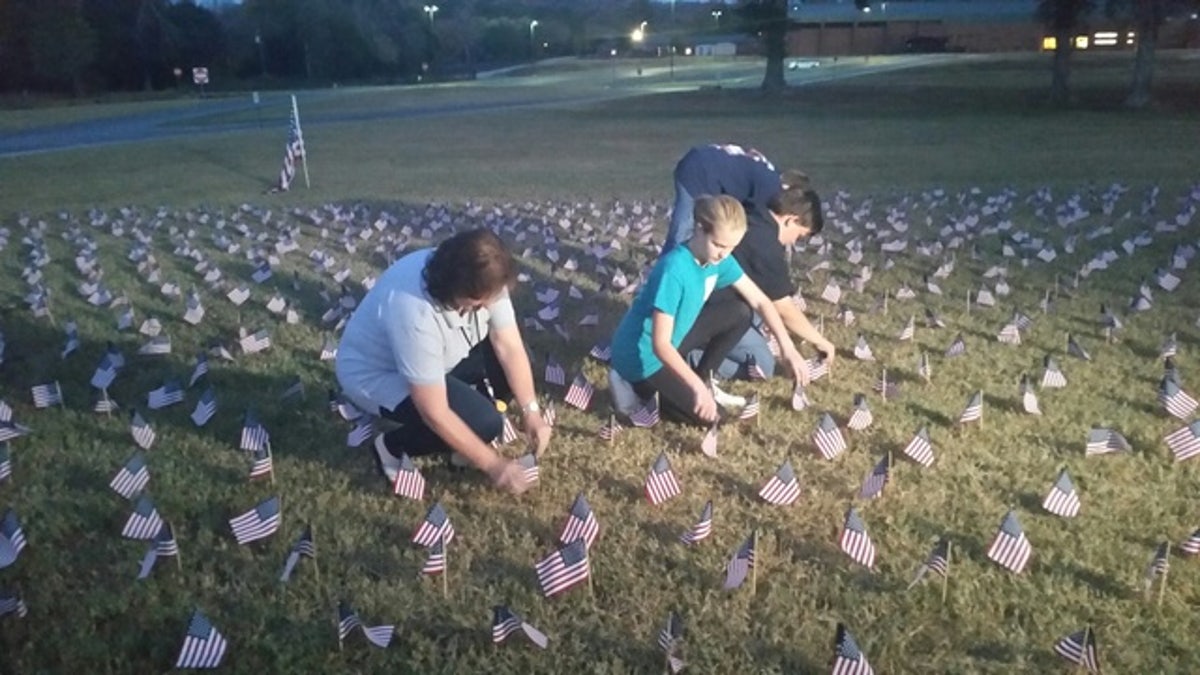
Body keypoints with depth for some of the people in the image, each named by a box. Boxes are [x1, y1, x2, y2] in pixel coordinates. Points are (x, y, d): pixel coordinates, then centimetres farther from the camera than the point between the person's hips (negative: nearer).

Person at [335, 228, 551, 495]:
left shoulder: (484, 281, -22)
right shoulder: (415, 316, -41)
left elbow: (509, 346, -11)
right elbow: (435, 414, -35)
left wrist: (531, 410, -20)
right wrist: (493, 464, -28)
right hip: (378, 375, -7)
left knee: (510, 360, -7)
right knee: (482, 422, -24)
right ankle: (393, 446, -1)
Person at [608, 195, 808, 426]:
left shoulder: (719, 259, -7)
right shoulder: (674, 270, -31)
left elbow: (759, 301, 1)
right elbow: (660, 345, -31)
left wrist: (788, 347, -7)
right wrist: (697, 387, -36)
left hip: (673, 338, 8)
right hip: (643, 354, -8)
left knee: (740, 313, 1)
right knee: (709, 415, -13)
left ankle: (698, 381, 8)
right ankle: (640, 388, 3)